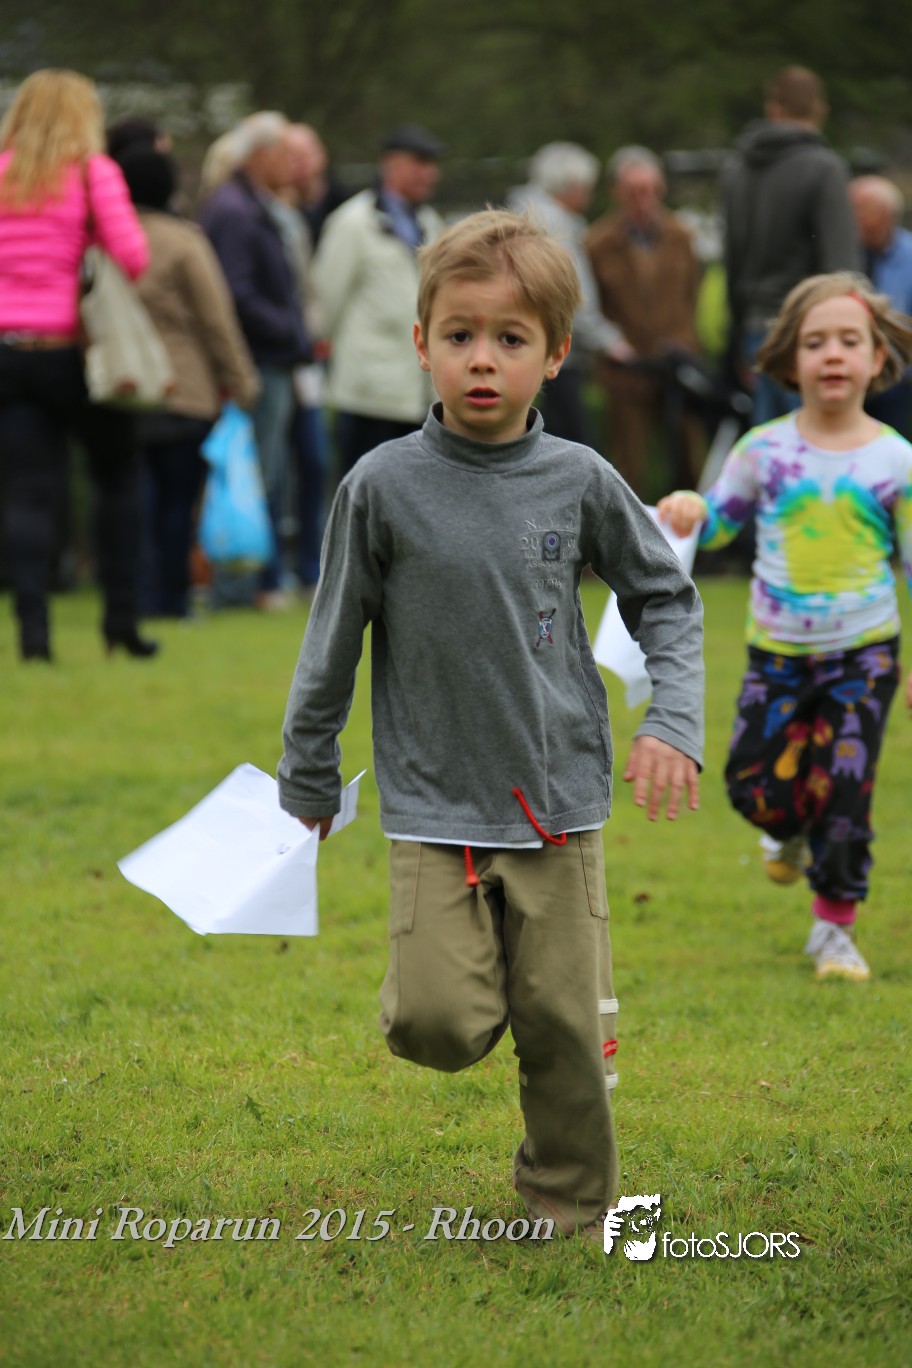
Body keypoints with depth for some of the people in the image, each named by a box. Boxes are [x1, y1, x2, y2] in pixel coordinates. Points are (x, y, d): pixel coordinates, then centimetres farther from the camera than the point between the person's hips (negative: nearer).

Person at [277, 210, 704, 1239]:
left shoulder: (580, 482, -2)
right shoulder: (383, 486, -6)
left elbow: (665, 597, 12)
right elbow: (333, 643, 4)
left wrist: (674, 721, -1)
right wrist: (307, 783, 10)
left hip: (560, 798, 1)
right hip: (433, 806, -1)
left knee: (563, 1029, 2)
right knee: (438, 1025, -12)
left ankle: (571, 1213, 21)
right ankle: (462, 972, 23)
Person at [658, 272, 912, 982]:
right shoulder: (765, 451, -3)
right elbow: (720, 517, 7)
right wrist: (689, 513, -17)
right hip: (778, 653, 1)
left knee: (845, 796, -1)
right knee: (755, 787, 0)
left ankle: (835, 929, 15)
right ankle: (793, 836, 36)